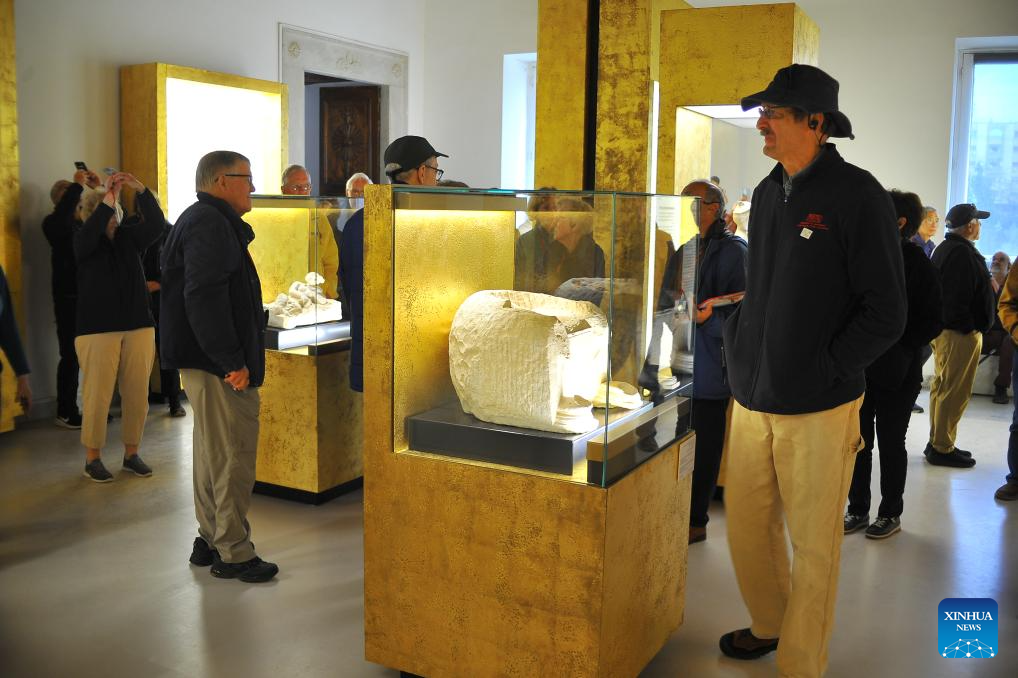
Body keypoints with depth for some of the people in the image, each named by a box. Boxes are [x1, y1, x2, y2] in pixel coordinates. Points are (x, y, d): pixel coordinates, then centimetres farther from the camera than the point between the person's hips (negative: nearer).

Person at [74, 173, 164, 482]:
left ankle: (132, 453, 20)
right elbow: (89, 235, -22)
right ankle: (92, 459, 11)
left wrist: (140, 189, -21)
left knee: (137, 395, 5)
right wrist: (107, 200, -29)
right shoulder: (83, 241, 1)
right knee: (97, 396, -3)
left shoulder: (130, 236, 8)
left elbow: (156, 224, -9)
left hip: (139, 327, 3)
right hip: (97, 329, -3)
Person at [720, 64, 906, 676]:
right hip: (753, 397, 6)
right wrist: (738, 345, 10)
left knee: (813, 543, 6)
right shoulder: (767, 193, 11)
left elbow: (886, 313, -10)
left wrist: (825, 372, -13)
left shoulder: (857, 195, -10)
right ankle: (769, 626, 39)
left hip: (818, 407, -6)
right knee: (747, 525, 15)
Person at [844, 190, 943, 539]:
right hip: (859, 367, 4)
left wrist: (895, 347, -16)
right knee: (858, 441, 10)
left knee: (890, 444, 8)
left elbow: (932, 322, -8)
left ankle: (891, 513, 23)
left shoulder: (918, 265, -8)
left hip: (895, 373, -4)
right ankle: (858, 509, 23)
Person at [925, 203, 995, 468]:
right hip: (961, 333, -11)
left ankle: (937, 443, 23)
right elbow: (960, 297, -23)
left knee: (942, 387, 15)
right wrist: (970, 328, -18)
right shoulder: (963, 253, -18)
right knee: (954, 392, -5)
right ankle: (942, 449, 1)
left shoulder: (944, 248, 14)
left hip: (942, 328, 11)